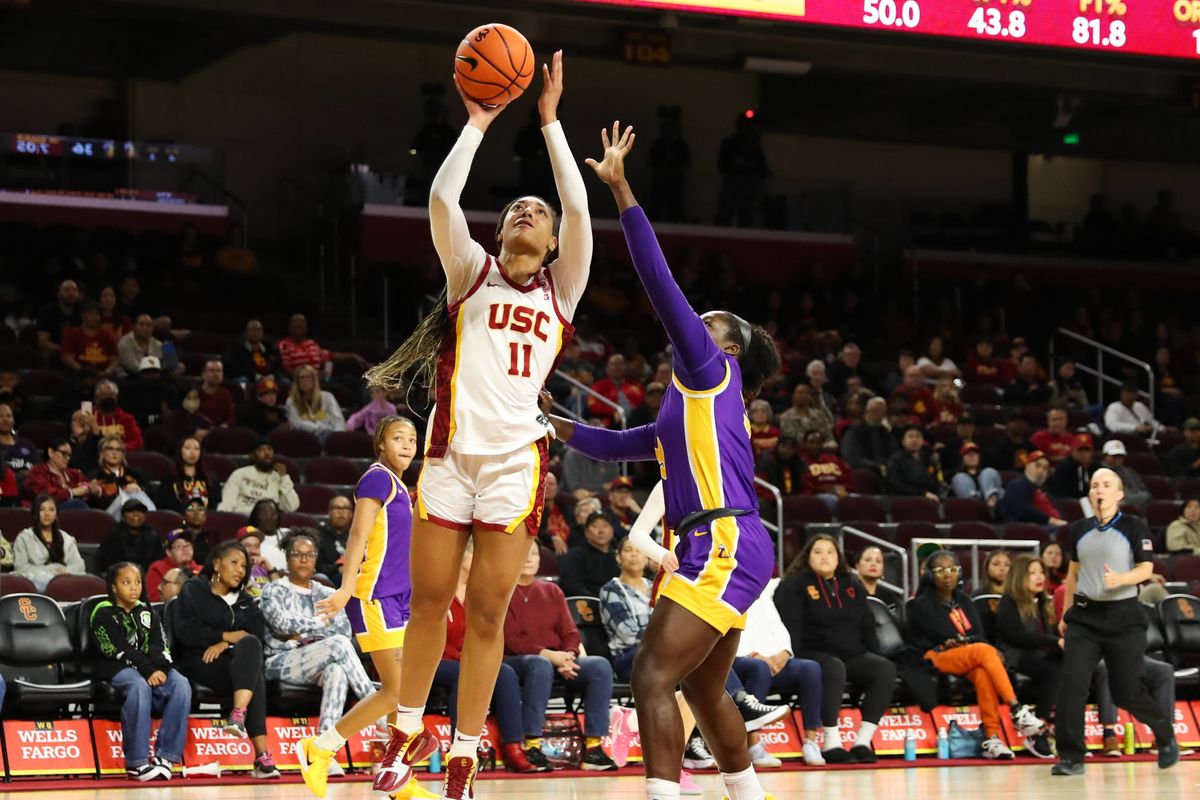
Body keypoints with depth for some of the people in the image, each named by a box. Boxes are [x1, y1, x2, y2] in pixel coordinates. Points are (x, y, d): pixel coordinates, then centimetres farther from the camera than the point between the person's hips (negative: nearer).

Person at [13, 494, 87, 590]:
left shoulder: (67, 539, 29)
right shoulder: (24, 538, 18)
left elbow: (78, 564, 17)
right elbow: (20, 567, 4)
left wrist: (67, 571, -9)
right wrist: (48, 573, -10)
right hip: (37, 579, -3)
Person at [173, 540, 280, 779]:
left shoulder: (245, 600, 24)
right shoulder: (193, 591, 11)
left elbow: (257, 633, 5)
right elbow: (186, 631, -6)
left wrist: (224, 643, -13)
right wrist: (227, 636, -8)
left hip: (237, 661, 4)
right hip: (199, 661, -4)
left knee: (250, 644, -34)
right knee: (255, 680, -33)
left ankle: (239, 714, -50)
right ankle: (261, 756, -46)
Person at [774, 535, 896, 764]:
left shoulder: (853, 586, 19)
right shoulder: (794, 586, 2)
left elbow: (867, 626, 20)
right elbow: (789, 627, -8)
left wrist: (874, 658, 7)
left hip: (853, 656, 6)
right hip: (813, 654, -6)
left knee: (885, 669, -23)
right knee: (834, 669, -40)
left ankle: (862, 743, -25)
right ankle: (831, 745, -38)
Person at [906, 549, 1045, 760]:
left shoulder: (964, 602, 23)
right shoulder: (921, 604, 8)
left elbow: (979, 635, 7)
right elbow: (941, 633, -7)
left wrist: (961, 641, -14)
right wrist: (967, 641, -4)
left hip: (966, 662, 4)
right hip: (936, 659, -4)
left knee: (983, 673, -34)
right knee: (985, 651, -32)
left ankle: (991, 738, -44)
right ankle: (1017, 711, -38)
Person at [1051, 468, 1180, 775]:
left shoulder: (1134, 527, -3)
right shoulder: (1079, 530, 10)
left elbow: (1146, 568, -7)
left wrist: (1120, 579, -25)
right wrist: (1066, 612, 18)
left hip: (1123, 616, -3)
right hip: (1084, 617, 3)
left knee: (1127, 692, -1)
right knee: (1071, 685, -11)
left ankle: (1166, 736, 27)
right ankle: (1071, 758, -4)